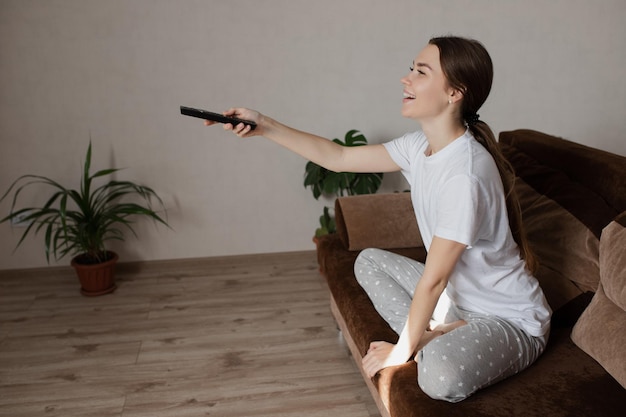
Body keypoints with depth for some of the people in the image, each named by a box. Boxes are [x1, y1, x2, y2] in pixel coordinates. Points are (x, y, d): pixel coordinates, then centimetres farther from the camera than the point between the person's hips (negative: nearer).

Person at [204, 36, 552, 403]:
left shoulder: (464, 173, -31)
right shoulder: (419, 145, -4)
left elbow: (433, 279, -25)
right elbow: (338, 158, 4)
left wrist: (402, 351, -13)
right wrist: (266, 127, -1)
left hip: (511, 319, -9)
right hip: (456, 294, 9)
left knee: (442, 376, -37)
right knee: (369, 262, 13)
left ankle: (435, 343, -3)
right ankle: (439, 337, 0)